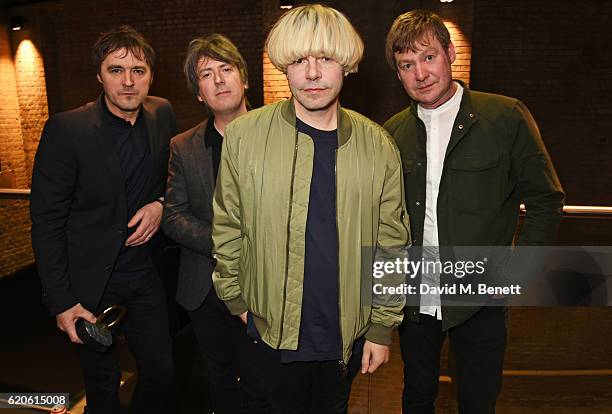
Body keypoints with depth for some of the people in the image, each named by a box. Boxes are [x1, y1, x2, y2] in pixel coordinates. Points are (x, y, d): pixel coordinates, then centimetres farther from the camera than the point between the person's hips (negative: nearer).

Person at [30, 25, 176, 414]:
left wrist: (160, 203, -9)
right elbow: (47, 222, -12)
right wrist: (62, 302, -13)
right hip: (91, 282, -3)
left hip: (146, 275, 4)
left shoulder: (163, 114, -3)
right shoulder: (66, 129, -16)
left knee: (162, 371, 15)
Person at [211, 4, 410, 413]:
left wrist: (382, 327, 0)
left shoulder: (378, 146, -6)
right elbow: (228, 227, 0)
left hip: (347, 331, 1)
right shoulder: (244, 135, -10)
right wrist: (236, 300, 4)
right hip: (274, 327, -1)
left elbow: (390, 243, -1)